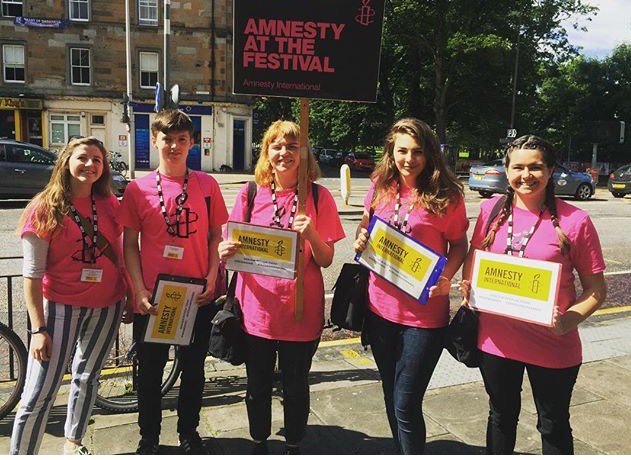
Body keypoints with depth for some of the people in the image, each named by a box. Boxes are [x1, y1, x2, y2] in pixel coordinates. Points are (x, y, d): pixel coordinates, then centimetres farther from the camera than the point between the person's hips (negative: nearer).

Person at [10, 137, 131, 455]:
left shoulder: (110, 204, 2)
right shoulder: (44, 209, -9)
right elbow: (32, 274, -11)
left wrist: (131, 299, 9)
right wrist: (39, 328, -14)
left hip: (107, 306, 4)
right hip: (61, 306, -4)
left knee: (87, 378, 18)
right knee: (39, 394, -5)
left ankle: (73, 443, 37)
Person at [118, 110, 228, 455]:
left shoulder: (206, 184, 1)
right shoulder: (138, 188, -2)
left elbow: (216, 236, 5)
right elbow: (129, 244, 0)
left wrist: (212, 279, -7)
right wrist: (140, 290, -9)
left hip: (197, 296, 1)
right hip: (152, 297, -1)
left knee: (194, 368, 15)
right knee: (150, 371, 13)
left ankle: (188, 432, 37)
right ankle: (149, 438, 35)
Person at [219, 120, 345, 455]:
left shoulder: (319, 196, -4)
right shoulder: (251, 194, 0)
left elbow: (326, 260, -5)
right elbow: (235, 246, 7)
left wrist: (311, 233, -24)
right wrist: (226, 252, -16)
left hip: (300, 311, -1)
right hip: (256, 309, 1)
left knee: (296, 388, 15)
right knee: (257, 387, 17)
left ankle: (294, 447, 39)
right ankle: (259, 445, 41)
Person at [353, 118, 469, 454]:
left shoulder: (446, 195, -10)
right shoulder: (381, 187, 2)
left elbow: (459, 245, -1)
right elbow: (365, 224, 16)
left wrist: (445, 277, -19)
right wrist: (360, 240, -6)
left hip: (424, 312, -5)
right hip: (381, 306, 5)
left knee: (406, 405, -2)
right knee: (391, 396, 21)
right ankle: (403, 452, 43)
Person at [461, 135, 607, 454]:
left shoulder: (574, 221, -12)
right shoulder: (492, 209, -2)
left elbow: (596, 288, -5)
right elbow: (473, 258, 12)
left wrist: (569, 320, -22)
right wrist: (468, 286, -8)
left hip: (553, 347, -3)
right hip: (496, 340, 3)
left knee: (554, 426, 18)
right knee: (501, 417, 24)